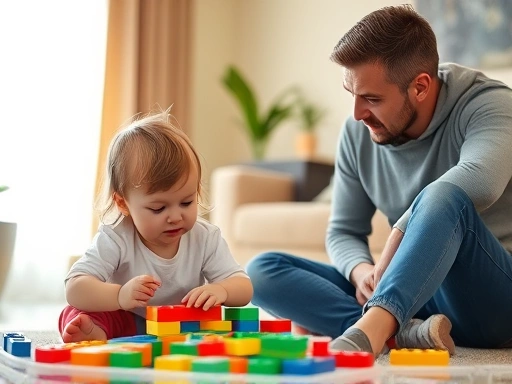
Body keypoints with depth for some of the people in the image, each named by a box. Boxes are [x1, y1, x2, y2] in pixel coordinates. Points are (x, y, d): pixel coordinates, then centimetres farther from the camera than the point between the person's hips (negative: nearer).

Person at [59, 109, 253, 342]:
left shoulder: (206, 238, -10)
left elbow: (244, 289, -11)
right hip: (127, 325, -1)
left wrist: (221, 291, -37)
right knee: (75, 314, -21)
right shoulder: (115, 240, -18)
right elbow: (75, 289, -27)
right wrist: (119, 295, -48)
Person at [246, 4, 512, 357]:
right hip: (413, 295, 6)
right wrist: (361, 270, -13)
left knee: (441, 198, -36)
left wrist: (398, 236, -28)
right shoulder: (358, 133, 3)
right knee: (263, 270, -11)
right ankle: (403, 330, -30)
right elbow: (343, 231, 10)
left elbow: (480, 182, -37)